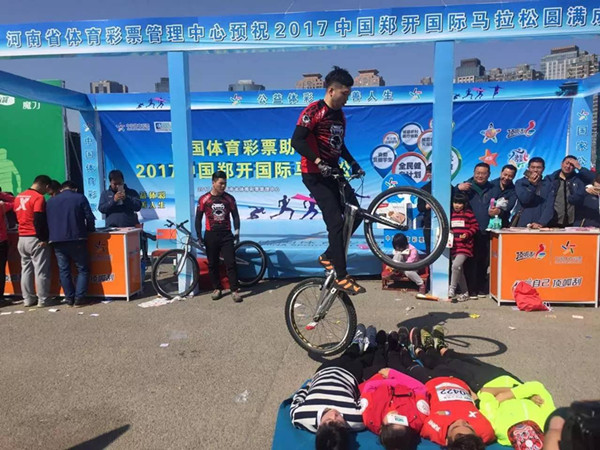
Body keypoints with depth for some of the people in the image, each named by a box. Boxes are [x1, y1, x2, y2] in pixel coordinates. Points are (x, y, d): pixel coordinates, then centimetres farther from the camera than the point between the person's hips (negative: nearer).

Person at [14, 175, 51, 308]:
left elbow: (17, 217, 19)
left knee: (26, 269, 12)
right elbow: (40, 220, -20)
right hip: (35, 239, -7)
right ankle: (43, 300, 3)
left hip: (22, 238, 8)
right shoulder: (38, 197, -14)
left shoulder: (18, 197, 12)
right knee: (41, 271, -1)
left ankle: (28, 299, 17)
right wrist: (43, 238, -16)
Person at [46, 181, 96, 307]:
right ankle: (79, 298, -3)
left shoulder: (50, 201, 15)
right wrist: (90, 229, 15)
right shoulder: (80, 198, 2)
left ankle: (69, 299, 9)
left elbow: (47, 221, 16)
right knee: (82, 269, 5)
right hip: (76, 239, -3)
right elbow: (89, 217, -2)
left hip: (56, 240, 4)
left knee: (64, 270, 9)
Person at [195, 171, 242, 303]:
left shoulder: (229, 198, 0)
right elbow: (198, 218, 2)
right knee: (213, 264, 8)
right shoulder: (204, 199, -4)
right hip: (211, 235, 0)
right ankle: (217, 288, 22)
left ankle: (235, 290, 0)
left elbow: (235, 216, 5)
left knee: (231, 263, -4)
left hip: (226, 235, 0)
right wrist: (199, 236, -2)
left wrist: (236, 233, -2)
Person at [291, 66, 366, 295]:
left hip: (333, 172, 9)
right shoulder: (313, 111, -12)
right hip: (315, 175, -8)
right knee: (336, 221, -14)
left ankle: (329, 256, 20)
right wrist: (318, 161, -30)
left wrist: (353, 164, 17)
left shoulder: (340, 115, 14)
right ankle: (341, 276, -6)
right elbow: (297, 141, -21)